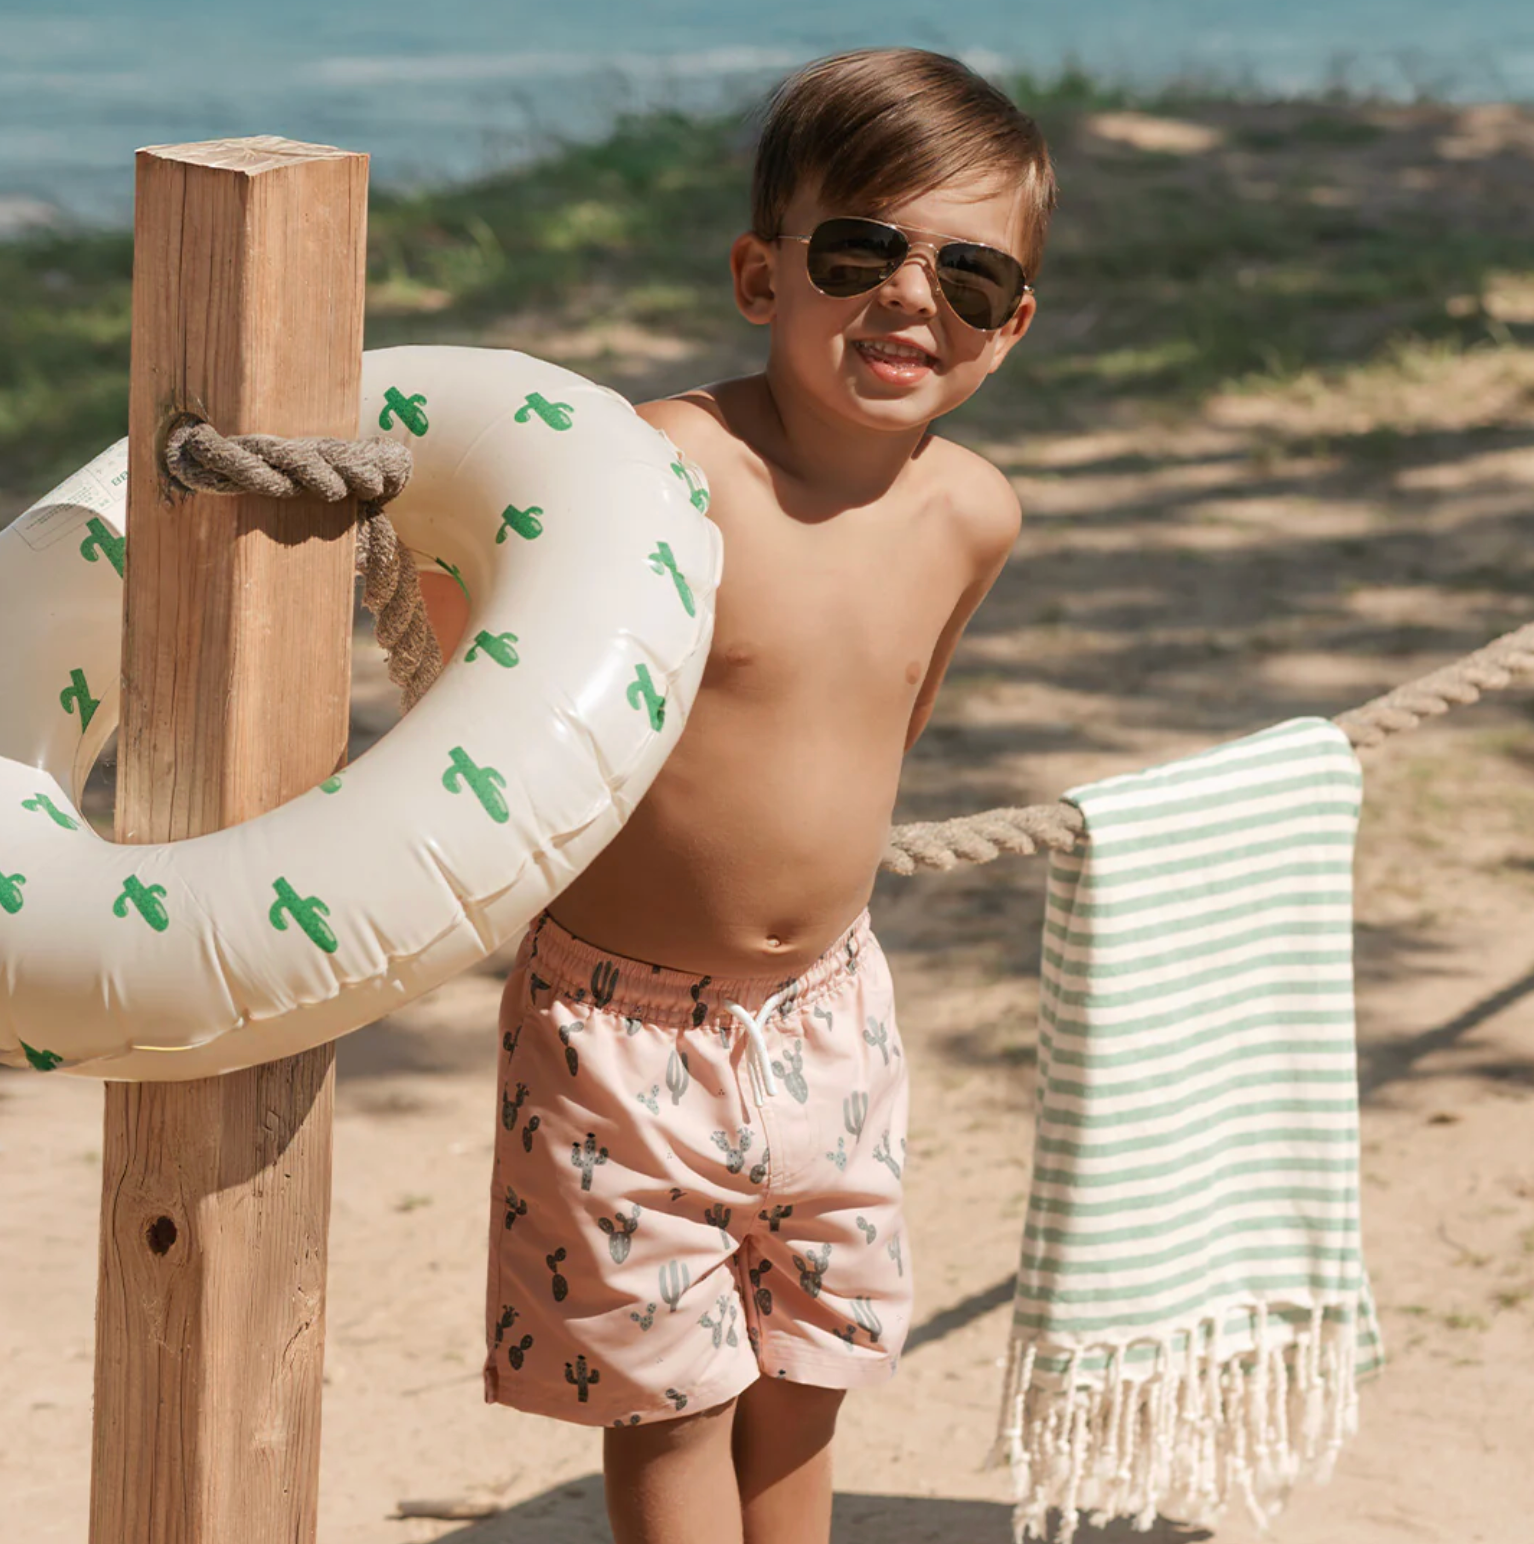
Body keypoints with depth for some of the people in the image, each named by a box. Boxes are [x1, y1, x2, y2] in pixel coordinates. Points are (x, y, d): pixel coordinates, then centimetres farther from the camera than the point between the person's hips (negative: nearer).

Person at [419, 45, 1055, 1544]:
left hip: (824, 1017, 5)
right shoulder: (670, 468, -24)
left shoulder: (971, 515, -3)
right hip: (624, 1025, -5)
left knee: (798, 1386, 17)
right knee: (670, 1400, 6)